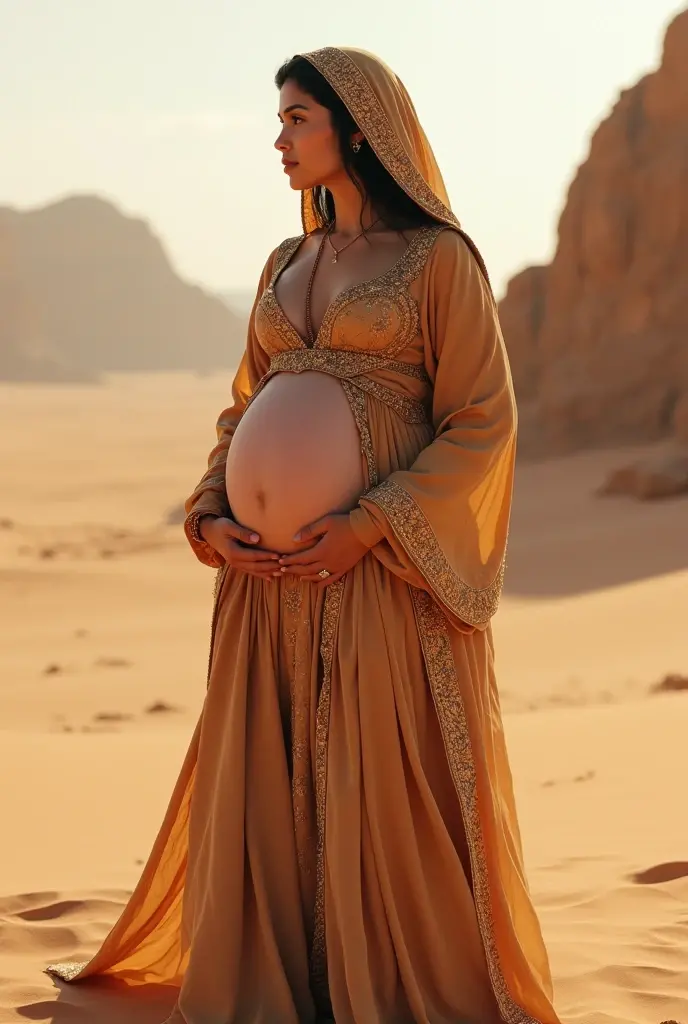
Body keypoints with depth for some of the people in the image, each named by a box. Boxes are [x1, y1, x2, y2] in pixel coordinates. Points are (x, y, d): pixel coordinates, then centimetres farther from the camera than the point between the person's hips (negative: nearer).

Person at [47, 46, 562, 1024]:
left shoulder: (438, 261, -3)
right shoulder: (285, 268, 16)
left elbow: (481, 423, -8)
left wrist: (369, 526, -17)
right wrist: (211, 519, -1)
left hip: (383, 577, -6)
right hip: (271, 578, 6)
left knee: (391, 791, -5)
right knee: (268, 788, 5)